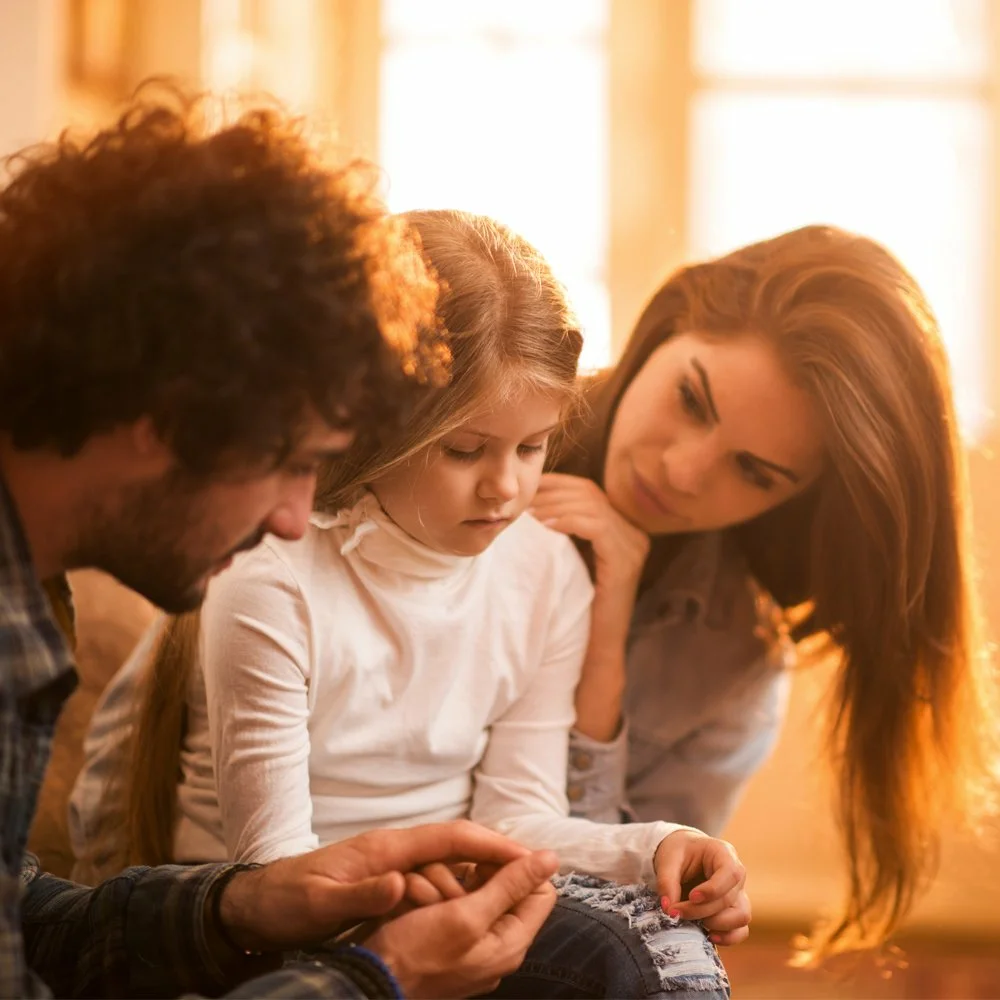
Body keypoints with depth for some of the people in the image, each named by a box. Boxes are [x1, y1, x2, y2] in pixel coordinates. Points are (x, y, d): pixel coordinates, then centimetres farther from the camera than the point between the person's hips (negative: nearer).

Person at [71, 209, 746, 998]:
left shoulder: (549, 573, 2)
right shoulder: (272, 585, -17)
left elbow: (516, 813, 2)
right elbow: (275, 856, -16)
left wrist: (650, 849, -18)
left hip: (452, 884, 6)